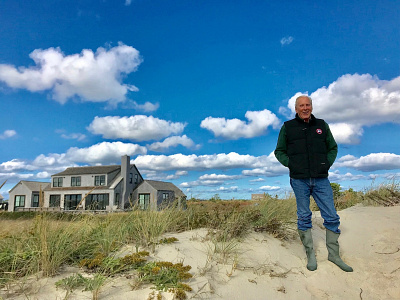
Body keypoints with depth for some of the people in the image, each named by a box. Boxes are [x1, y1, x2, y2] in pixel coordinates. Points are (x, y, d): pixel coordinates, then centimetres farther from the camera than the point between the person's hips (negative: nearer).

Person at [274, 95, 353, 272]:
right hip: (299, 180, -2)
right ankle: (310, 255, 19)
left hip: (321, 179, 2)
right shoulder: (287, 127, 6)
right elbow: (279, 151, 10)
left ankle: (334, 254, 20)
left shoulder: (321, 125, 11)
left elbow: (333, 147, 19)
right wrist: (290, 164, -5)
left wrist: (328, 163, 2)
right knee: (304, 218, 5)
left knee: (332, 217, 3)